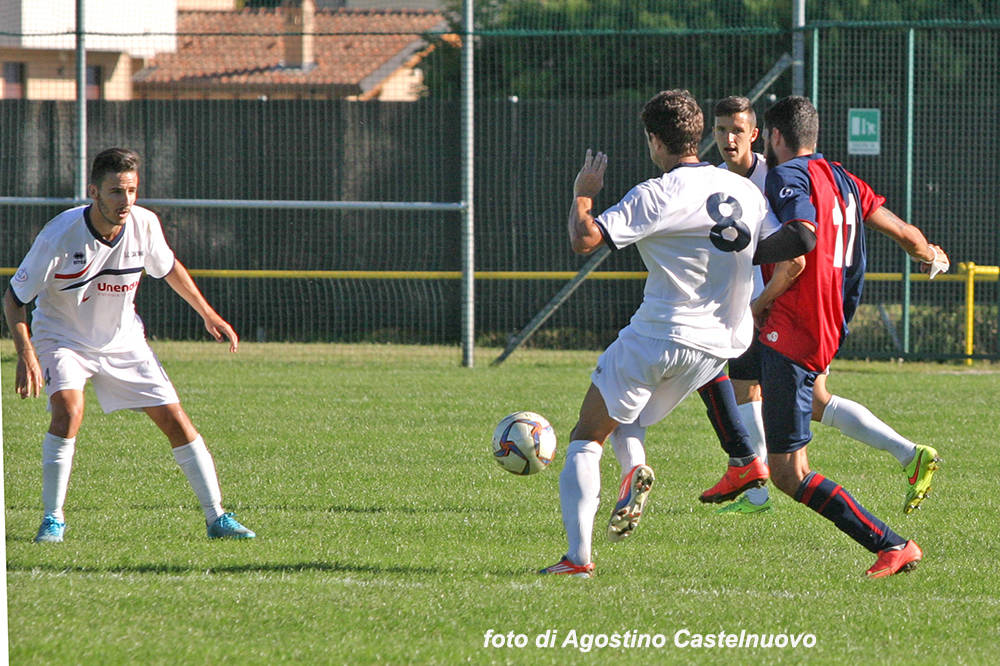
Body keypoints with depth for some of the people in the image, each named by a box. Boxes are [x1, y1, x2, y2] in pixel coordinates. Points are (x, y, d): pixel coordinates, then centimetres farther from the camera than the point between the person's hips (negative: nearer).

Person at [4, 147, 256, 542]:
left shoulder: (144, 224, -15)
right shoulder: (59, 235, -27)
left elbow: (168, 268, 10)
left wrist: (208, 314, 11)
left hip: (123, 340, 4)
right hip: (62, 337, -4)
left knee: (174, 419, -3)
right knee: (68, 409, -29)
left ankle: (216, 518, 8)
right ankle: (53, 519, -16)